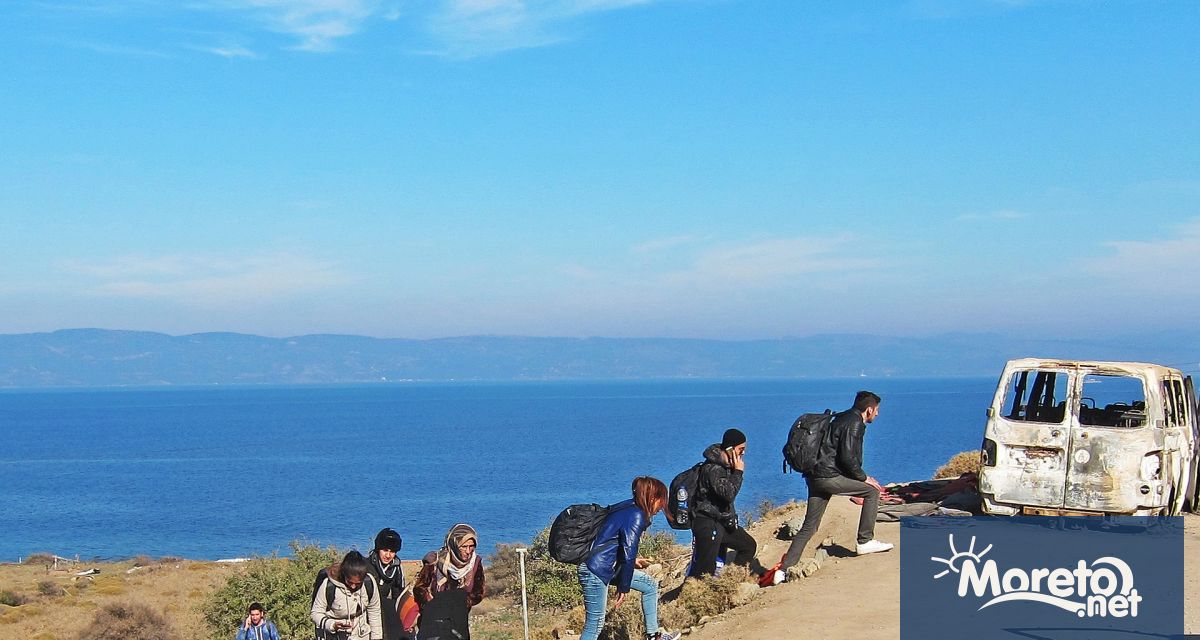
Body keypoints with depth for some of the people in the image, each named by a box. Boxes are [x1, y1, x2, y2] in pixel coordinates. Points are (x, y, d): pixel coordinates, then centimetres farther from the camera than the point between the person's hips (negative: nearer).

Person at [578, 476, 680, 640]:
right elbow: (628, 553, -19)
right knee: (595, 625, -7)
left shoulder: (629, 509, 11)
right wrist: (624, 588, -13)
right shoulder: (636, 516, -17)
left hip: (609, 567, 10)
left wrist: (632, 561, 31)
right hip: (595, 571, -10)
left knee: (650, 586, 16)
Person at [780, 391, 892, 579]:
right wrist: (864, 478, -3)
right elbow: (848, 457, -16)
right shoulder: (854, 423, -8)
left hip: (814, 477, 9)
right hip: (828, 477, -9)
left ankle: (786, 568, 3)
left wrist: (859, 477, 24)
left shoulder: (843, 418, 22)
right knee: (872, 492, 1)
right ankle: (865, 541, 4)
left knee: (809, 527, 9)